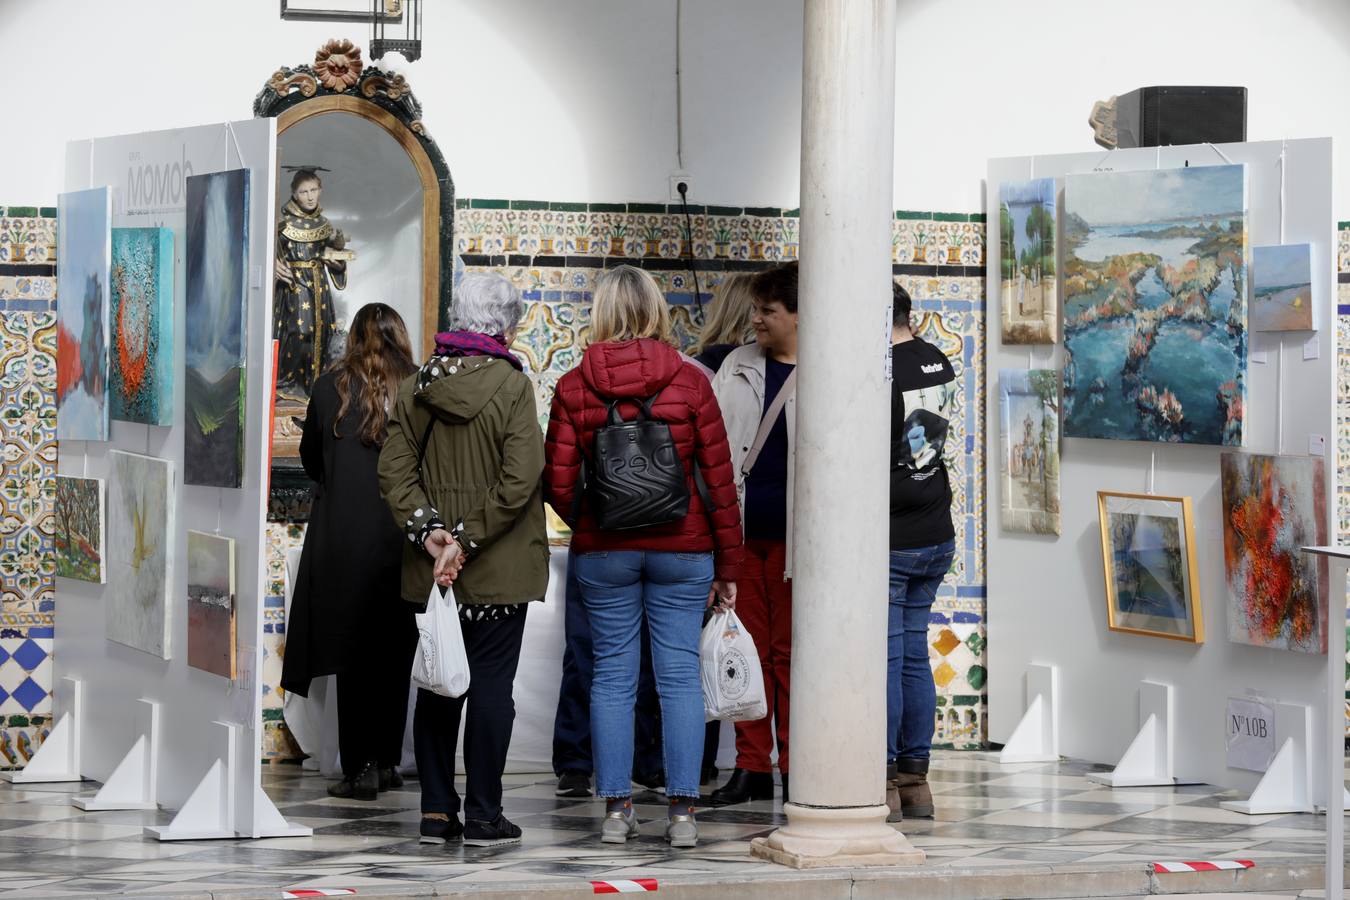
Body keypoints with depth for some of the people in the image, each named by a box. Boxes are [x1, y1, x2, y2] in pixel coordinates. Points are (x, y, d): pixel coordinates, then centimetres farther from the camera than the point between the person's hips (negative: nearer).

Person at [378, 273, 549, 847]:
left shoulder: (416, 388, 4)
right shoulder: (511, 387, -11)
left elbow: (394, 470, -1)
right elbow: (518, 480, -18)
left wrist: (428, 530, -7)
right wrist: (468, 540, -15)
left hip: (431, 569, 4)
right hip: (499, 568, -4)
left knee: (436, 684, 12)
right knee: (491, 685, 2)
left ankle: (436, 811, 14)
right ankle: (482, 816, 3)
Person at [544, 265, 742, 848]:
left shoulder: (574, 388, -3)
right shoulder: (689, 381, -5)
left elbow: (558, 483, -3)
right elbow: (719, 479, -3)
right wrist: (727, 563, 5)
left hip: (603, 552, 1)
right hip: (683, 548, -1)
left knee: (612, 676, 8)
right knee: (680, 675, 3)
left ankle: (615, 810, 8)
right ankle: (682, 812, 1)